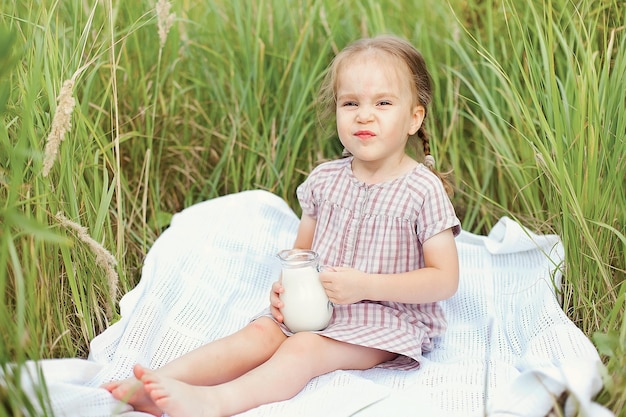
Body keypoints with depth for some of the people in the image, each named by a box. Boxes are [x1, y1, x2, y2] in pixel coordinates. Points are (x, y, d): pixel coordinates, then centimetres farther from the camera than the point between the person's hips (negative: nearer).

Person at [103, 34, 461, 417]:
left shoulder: (423, 191, -11)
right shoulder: (324, 180, 4)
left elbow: (445, 280, -13)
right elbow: (302, 250, 15)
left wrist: (366, 286, -22)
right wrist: (287, 286, -9)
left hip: (390, 316, -5)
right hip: (317, 305, 5)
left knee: (303, 348, -29)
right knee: (258, 334, -19)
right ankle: (157, 384, -32)